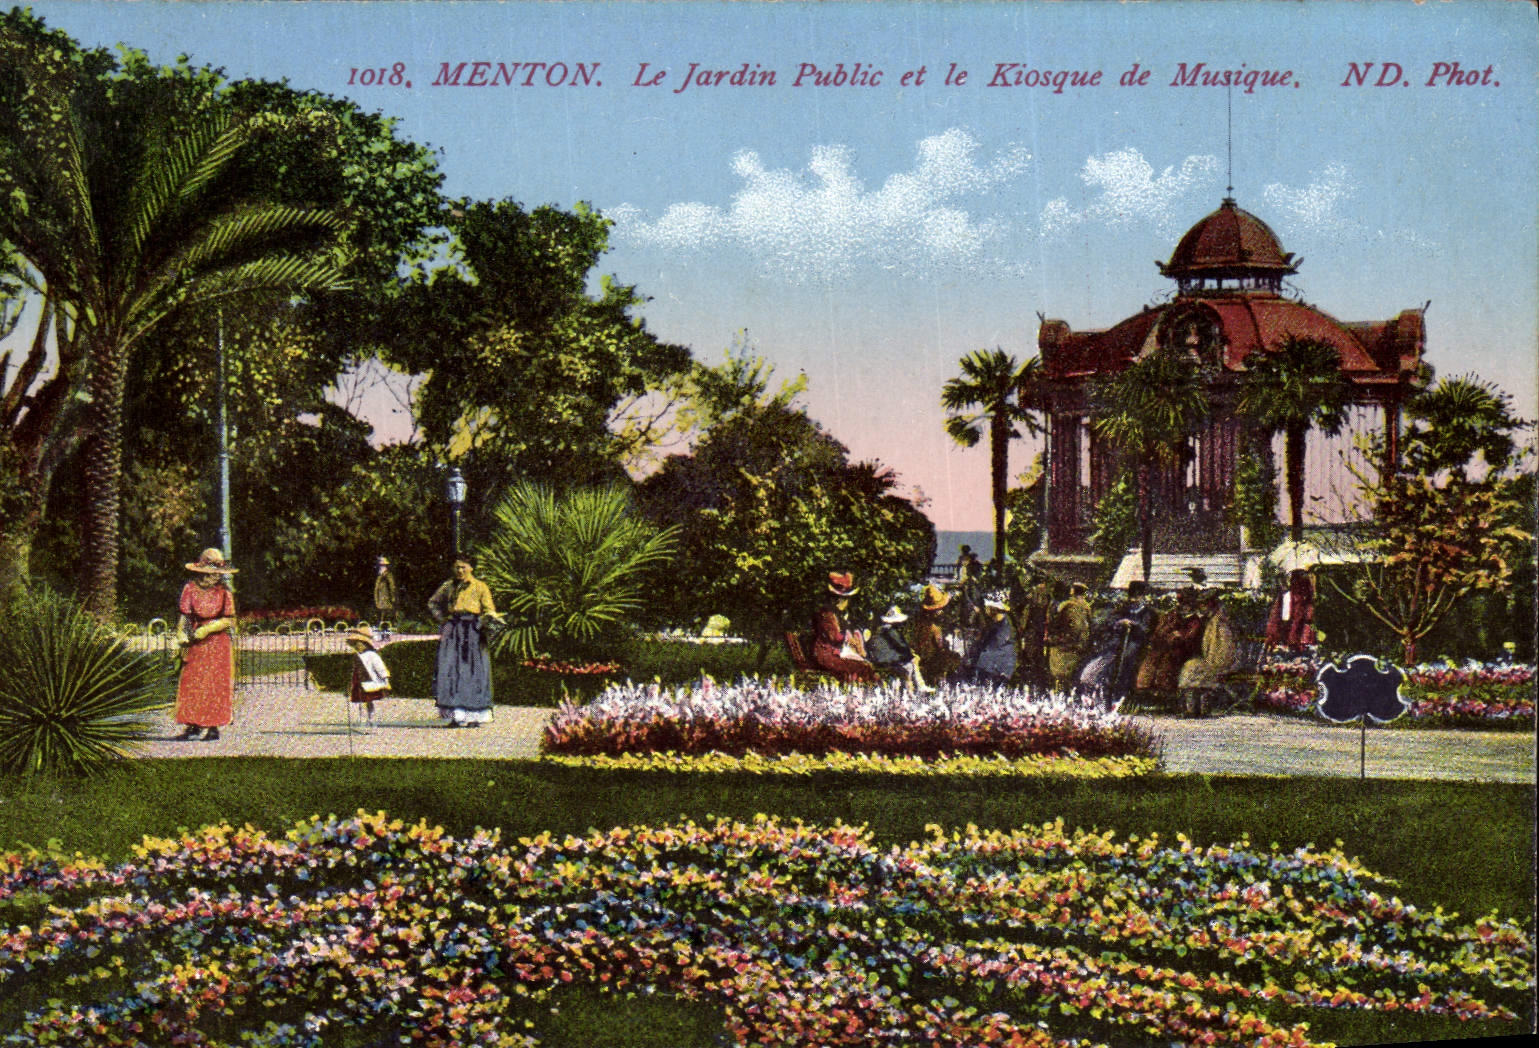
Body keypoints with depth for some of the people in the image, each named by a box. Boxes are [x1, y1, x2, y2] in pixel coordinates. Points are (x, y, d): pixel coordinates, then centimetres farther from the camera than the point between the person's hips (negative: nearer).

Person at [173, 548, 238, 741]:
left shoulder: (224, 593, 0)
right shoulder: (190, 589, 1)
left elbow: (229, 621, -5)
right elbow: (184, 617, 3)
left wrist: (207, 629, -16)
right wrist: (182, 638, -9)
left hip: (219, 645, -1)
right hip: (195, 645, 1)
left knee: (216, 685, -1)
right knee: (192, 683, -2)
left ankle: (213, 727, 3)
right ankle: (192, 725, 4)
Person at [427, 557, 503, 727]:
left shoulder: (480, 587, 10)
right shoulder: (448, 586, 18)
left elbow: (488, 609, 4)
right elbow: (432, 603, 27)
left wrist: (491, 618, -18)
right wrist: (441, 618, 12)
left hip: (472, 631, -2)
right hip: (452, 630, 3)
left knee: (473, 671, -5)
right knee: (450, 669, -7)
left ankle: (475, 716, -2)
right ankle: (454, 716, -6)